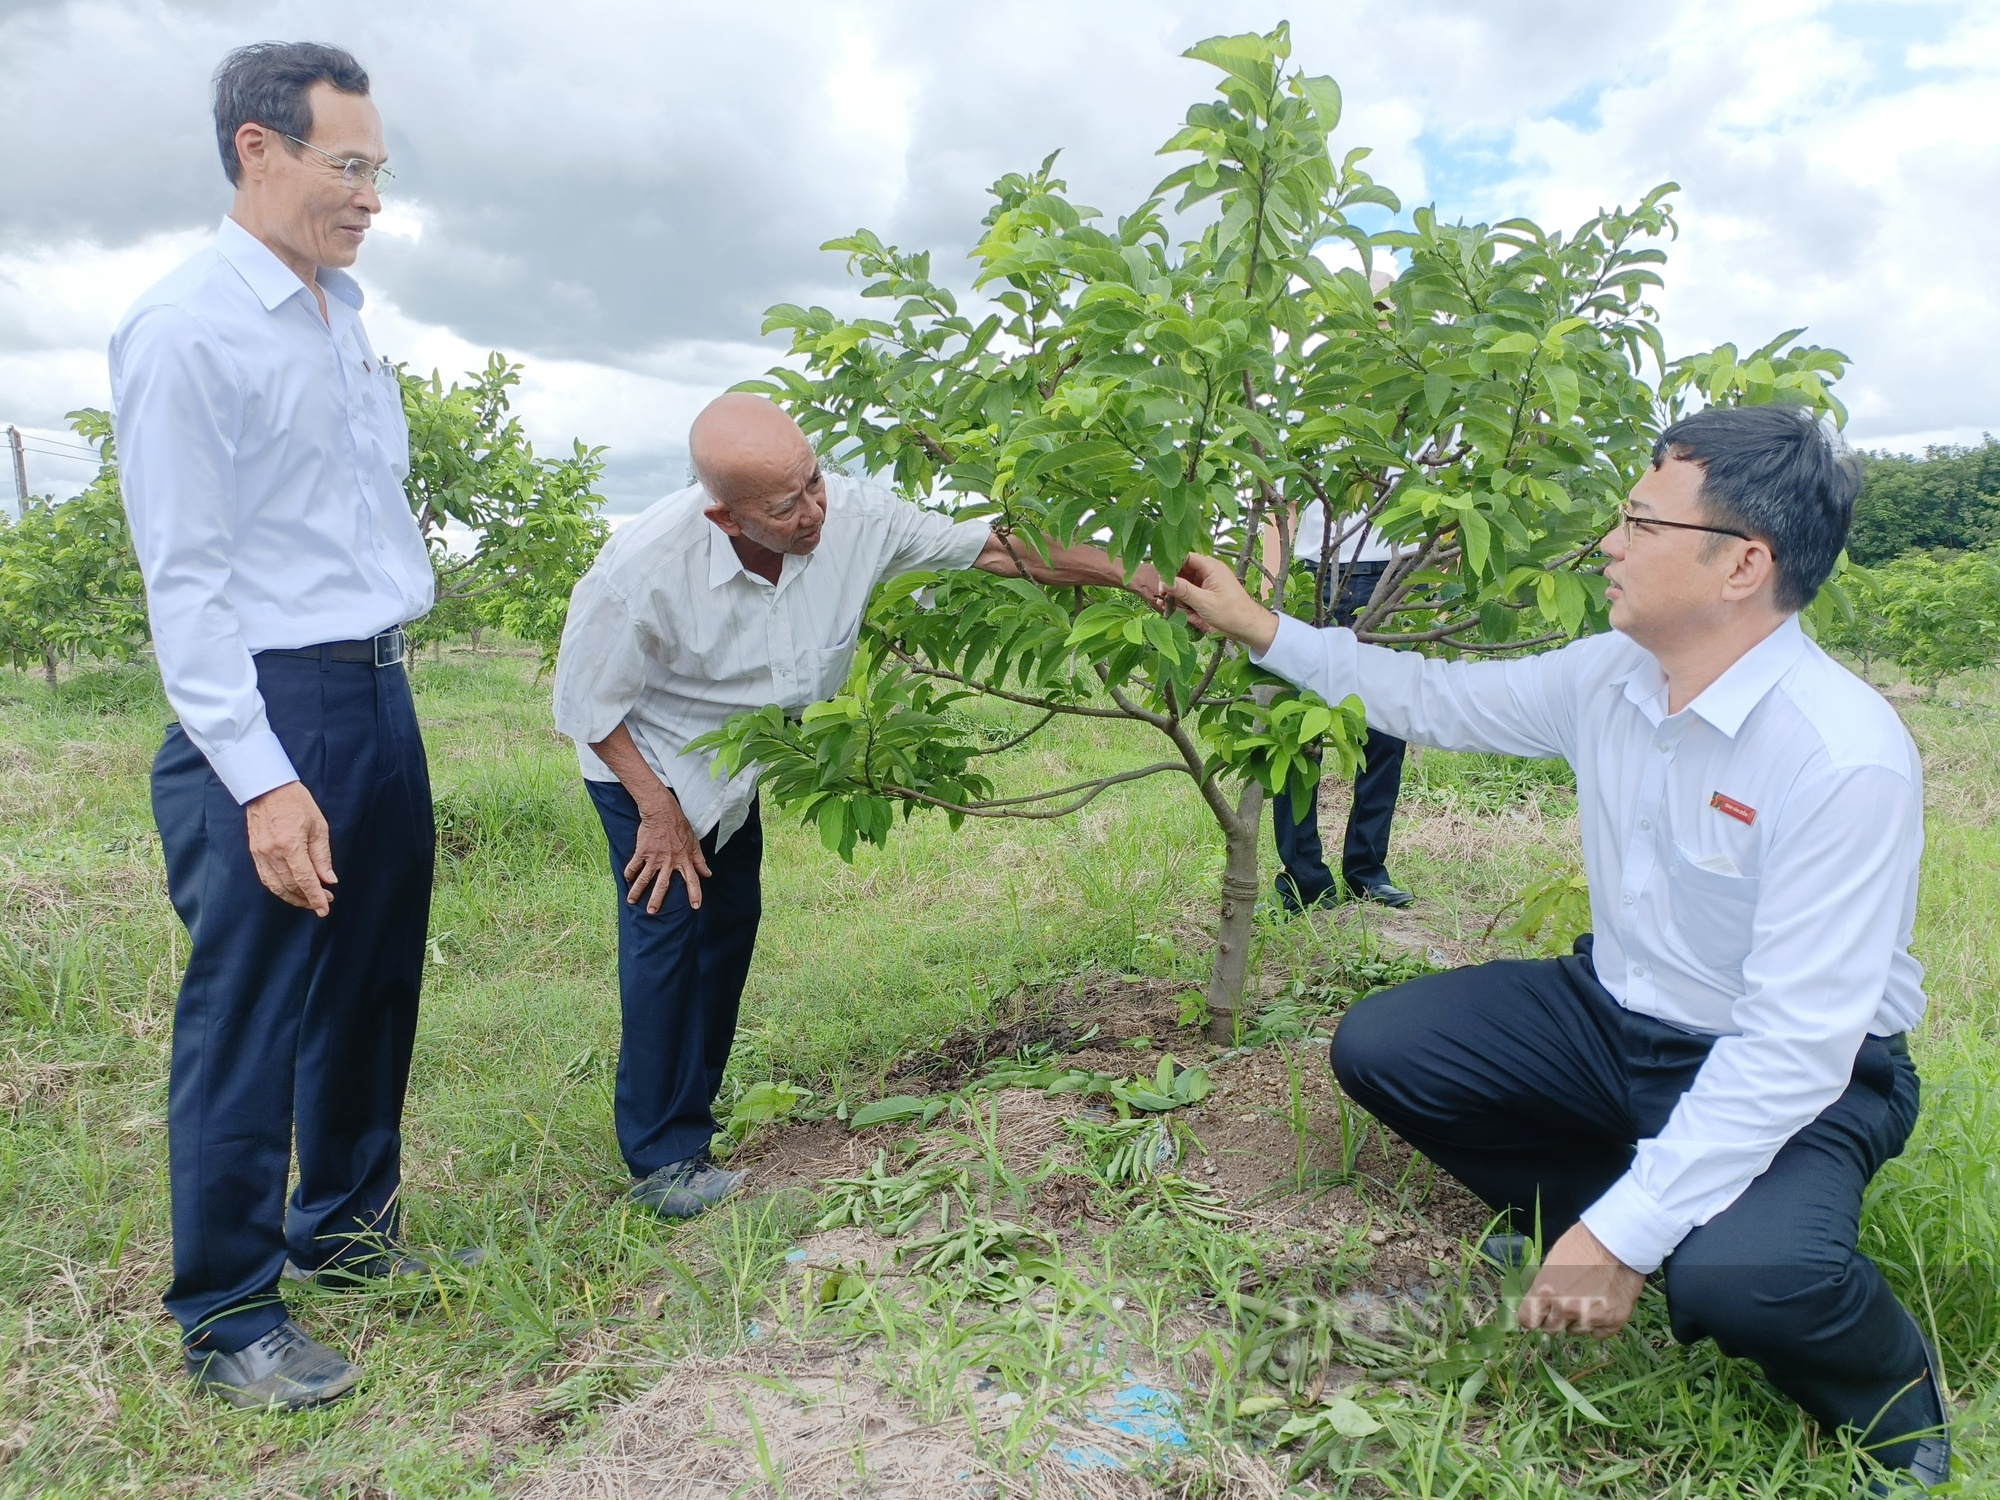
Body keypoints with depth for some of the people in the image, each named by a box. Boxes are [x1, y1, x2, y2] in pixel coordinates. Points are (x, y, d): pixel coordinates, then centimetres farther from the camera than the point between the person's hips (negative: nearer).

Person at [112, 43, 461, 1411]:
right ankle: (228, 1317, 16)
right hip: (268, 707, -8)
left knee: (373, 988, 16)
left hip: (380, 694, 8)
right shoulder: (186, 328, -10)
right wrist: (262, 783, -20)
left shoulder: (350, 323, 14)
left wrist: (386, 677, 14)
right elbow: (185, 579, -14)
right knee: (250, 1014, 1)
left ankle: (345, 1226, 34)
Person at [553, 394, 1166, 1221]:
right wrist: (656, 811, -19)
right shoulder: (642, 569, -38)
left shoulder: (853, 515, -28)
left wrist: (1126, 575, -24)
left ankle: (694, 1111, 28)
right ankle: (662, 1160, 3)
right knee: (669, 929, -9)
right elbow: (586, 703, -23)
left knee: (731, 920, 10)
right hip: (643, 761, -5)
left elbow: (992, 545, -20)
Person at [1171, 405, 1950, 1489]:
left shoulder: (1846, 758, -30)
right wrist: (1260, 630, 5)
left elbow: (1794, 1046, -31)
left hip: (1793, 1076, -6)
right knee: (1377, 1048, -4)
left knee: (1737, 1275, -35)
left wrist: (1623, 1233, -31)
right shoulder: (1608, 677, -9)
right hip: (1616, 1012, 7)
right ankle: (1595, 1233, 17)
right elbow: (1431, 699, 7)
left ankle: (1893, 1400, 4)